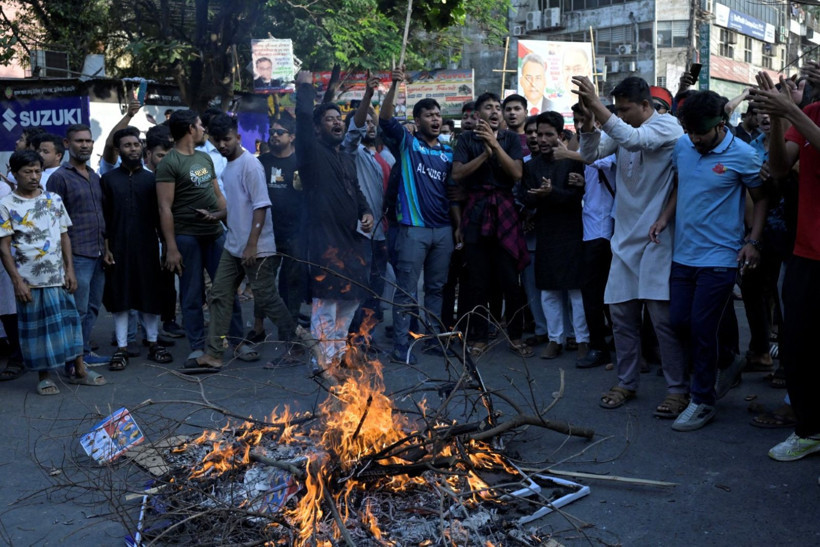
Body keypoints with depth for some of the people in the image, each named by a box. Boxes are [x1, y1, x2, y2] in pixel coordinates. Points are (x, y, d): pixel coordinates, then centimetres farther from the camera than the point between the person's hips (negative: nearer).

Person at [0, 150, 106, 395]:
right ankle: (44, 376, 17)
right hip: (29, 280, -3)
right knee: (35, 327, 5)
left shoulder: (54, 200, 6)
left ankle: (78, 370, 18)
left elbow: (64, 237, 9)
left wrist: (70, 270, 2)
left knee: (68, 320, 8)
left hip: (58, 276, 3)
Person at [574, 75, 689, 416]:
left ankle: (678, 389, 6)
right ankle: (627, 382, 23)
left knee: (663, 316, -5)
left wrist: (598, 107, -28)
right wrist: (589, 120, -15)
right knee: (621, 313, 9)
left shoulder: (667, 126, -8)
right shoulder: (621, 129, 11)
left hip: (657, 238, -7)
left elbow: (633, 140, -26)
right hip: (625, 237, 7)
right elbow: (590, 154, 2)